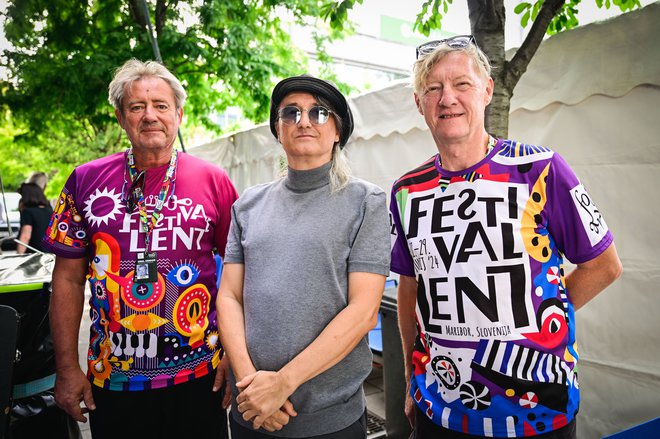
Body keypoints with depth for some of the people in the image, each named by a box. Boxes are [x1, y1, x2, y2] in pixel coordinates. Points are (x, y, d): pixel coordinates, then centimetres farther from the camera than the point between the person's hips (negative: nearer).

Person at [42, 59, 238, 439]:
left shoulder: (214, 181, -4)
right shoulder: (86, 180, 0)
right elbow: (69, 279, 4)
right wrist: (67, 368, 2)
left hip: (199, 376, -1)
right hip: (110, 379, 2)